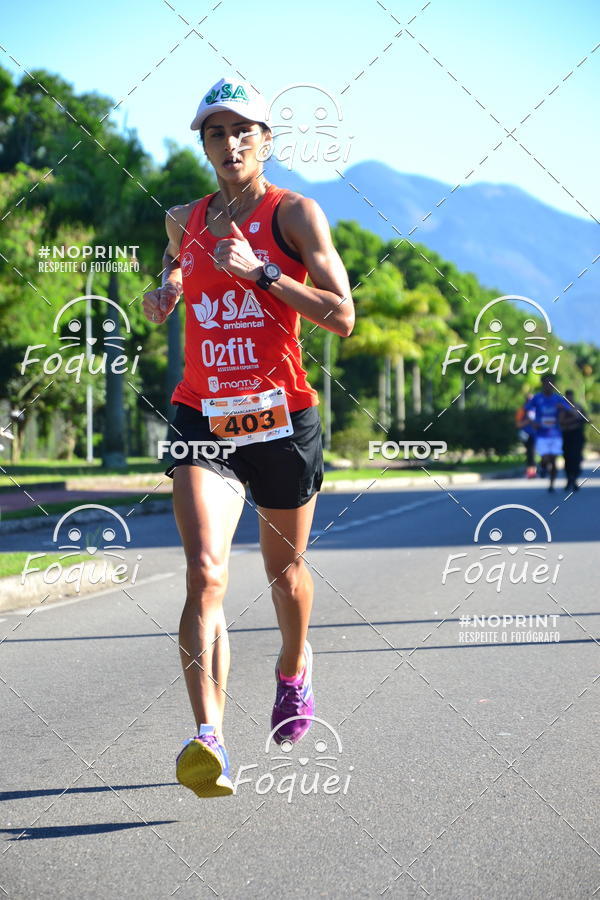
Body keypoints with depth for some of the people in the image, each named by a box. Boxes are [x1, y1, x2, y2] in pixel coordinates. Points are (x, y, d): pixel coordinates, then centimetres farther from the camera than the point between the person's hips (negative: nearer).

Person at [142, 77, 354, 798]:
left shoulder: (294, 213, -3)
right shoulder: (184, 220, 10)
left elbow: (342, 316, -10)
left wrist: (260, 271, -18)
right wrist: (165, 291, 10)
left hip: (282, 416, -1)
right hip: (202, 416, 1)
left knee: (284, 568, 17)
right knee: (205, 573, -18)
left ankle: (294, 667, 49)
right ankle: (208, 739, -26)